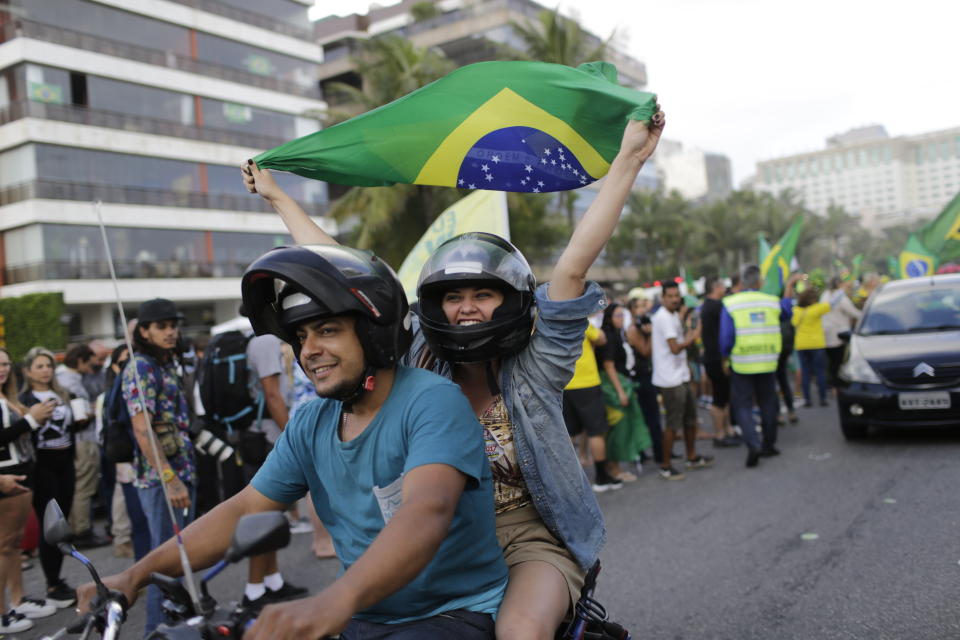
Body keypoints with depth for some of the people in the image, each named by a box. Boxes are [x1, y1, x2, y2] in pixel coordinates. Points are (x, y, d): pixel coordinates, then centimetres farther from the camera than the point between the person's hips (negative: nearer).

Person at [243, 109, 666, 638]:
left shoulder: (533, 369, -9)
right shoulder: (420, 362, -1)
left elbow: (573, 266, -18)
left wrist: (628, 160, -26)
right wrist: (277, 197, 6)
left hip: (532, 536, -3)